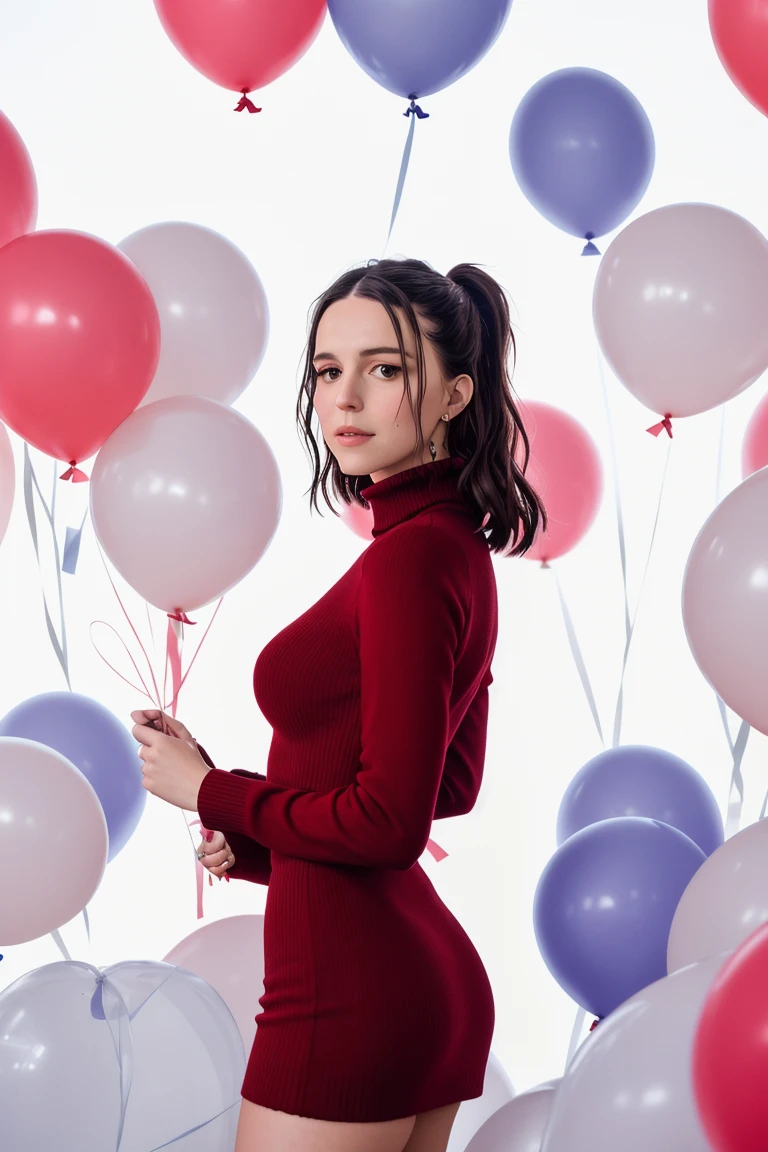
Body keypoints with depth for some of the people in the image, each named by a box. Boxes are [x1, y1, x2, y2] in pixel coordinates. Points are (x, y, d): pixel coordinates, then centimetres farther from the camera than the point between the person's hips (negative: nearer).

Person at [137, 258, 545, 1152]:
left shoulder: (410, 554, -19)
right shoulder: (457, 545, 9)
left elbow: (389, 821, -22)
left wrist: (213, 792, -9)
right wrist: (260, 844, 9)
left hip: (349, 995, -9)